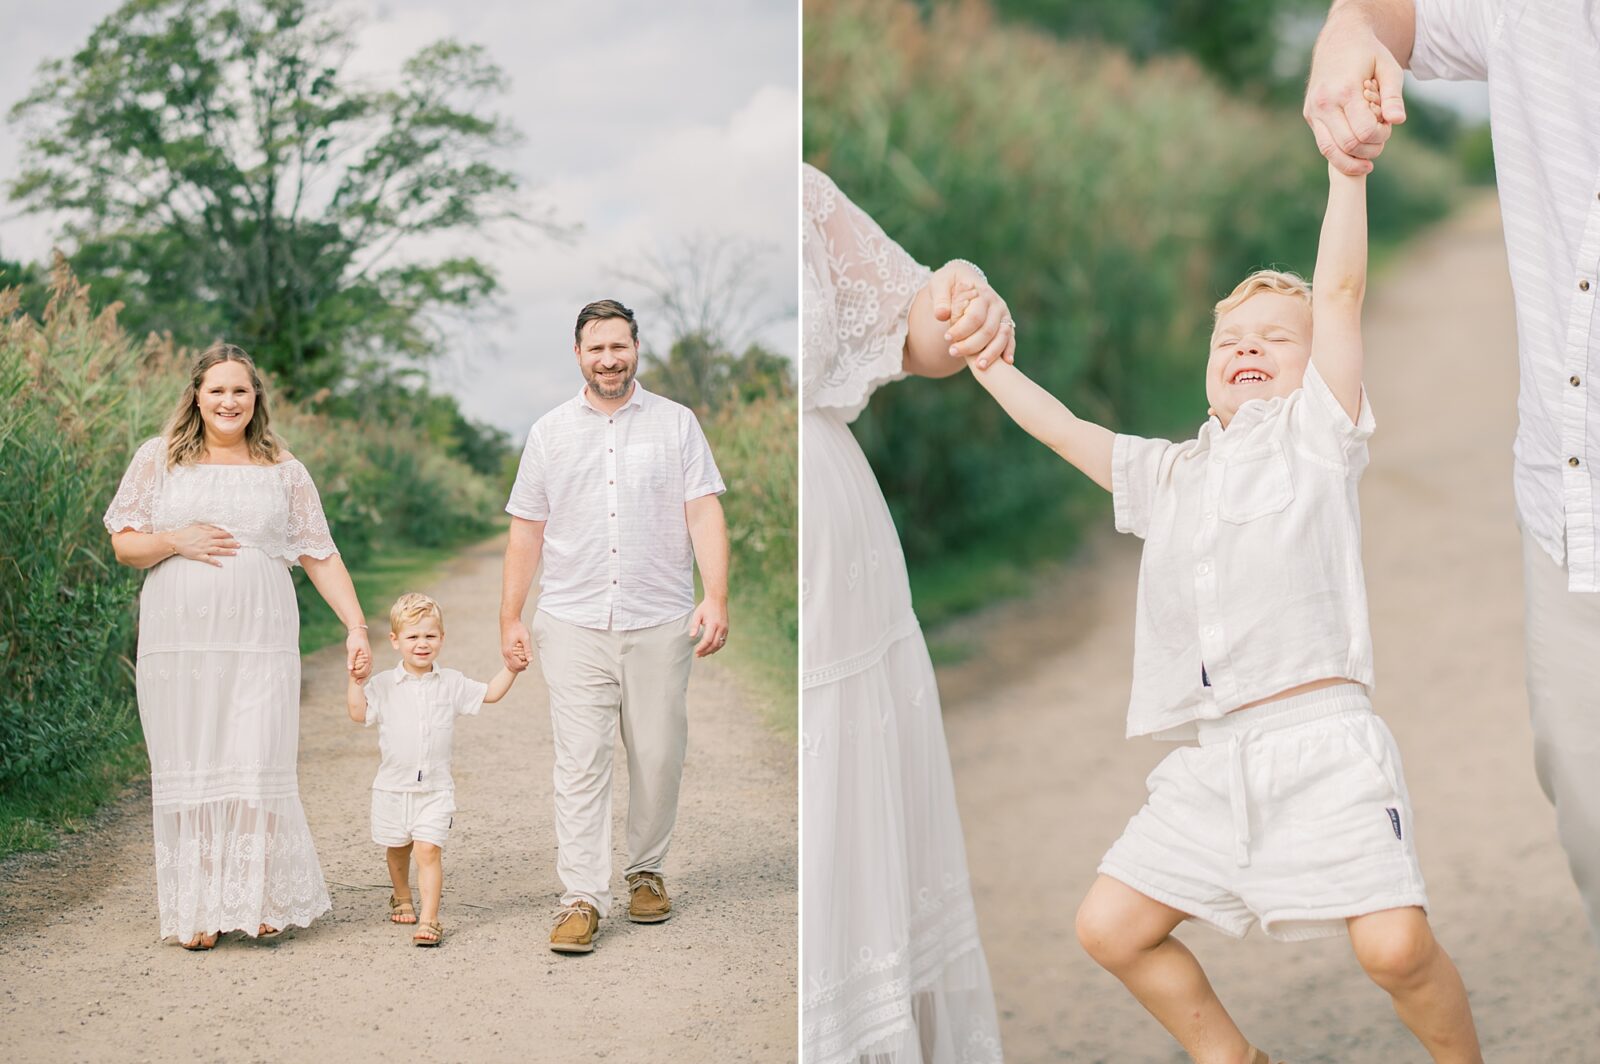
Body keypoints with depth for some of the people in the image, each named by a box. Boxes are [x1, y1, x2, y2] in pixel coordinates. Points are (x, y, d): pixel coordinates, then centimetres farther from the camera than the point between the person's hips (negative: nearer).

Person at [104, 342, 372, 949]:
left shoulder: (283, 471, 9)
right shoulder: (159, 458, 8)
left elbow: (321, 557, 8)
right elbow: (123, 544, 9)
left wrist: (356, 627, 0)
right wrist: (177, 541, -10)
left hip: (259, 642, 0)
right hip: (178, 642, 0)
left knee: (257, 767, -5)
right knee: (190, 770, 1)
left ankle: (262, 901, 9)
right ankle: (199, 910, 9)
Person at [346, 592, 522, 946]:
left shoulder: (452, 684, 4)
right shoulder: (384, 685, -1)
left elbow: (490, 694, 11)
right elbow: (359, 713, -8)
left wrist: (512, 668, 0)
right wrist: (355, 680, -17)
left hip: (435, 788, -1)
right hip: (393, 786, 1)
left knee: (428, 850, -12)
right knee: (398, 849, 18)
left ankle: (429, 918, -13)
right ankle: (401, 898, 43)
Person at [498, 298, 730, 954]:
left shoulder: (677, 424, 7)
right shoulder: (550, 432, 11)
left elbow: (704, 513, 0)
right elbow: (526, 530, 12)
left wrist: (716, 598, -12)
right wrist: (511, 618, 7)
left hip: (660, 623, 0)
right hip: (573, 624, 0)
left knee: (657, 757, 4)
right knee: (579, 763, -6)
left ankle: (646, 872, 23)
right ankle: (581, 898, -6)